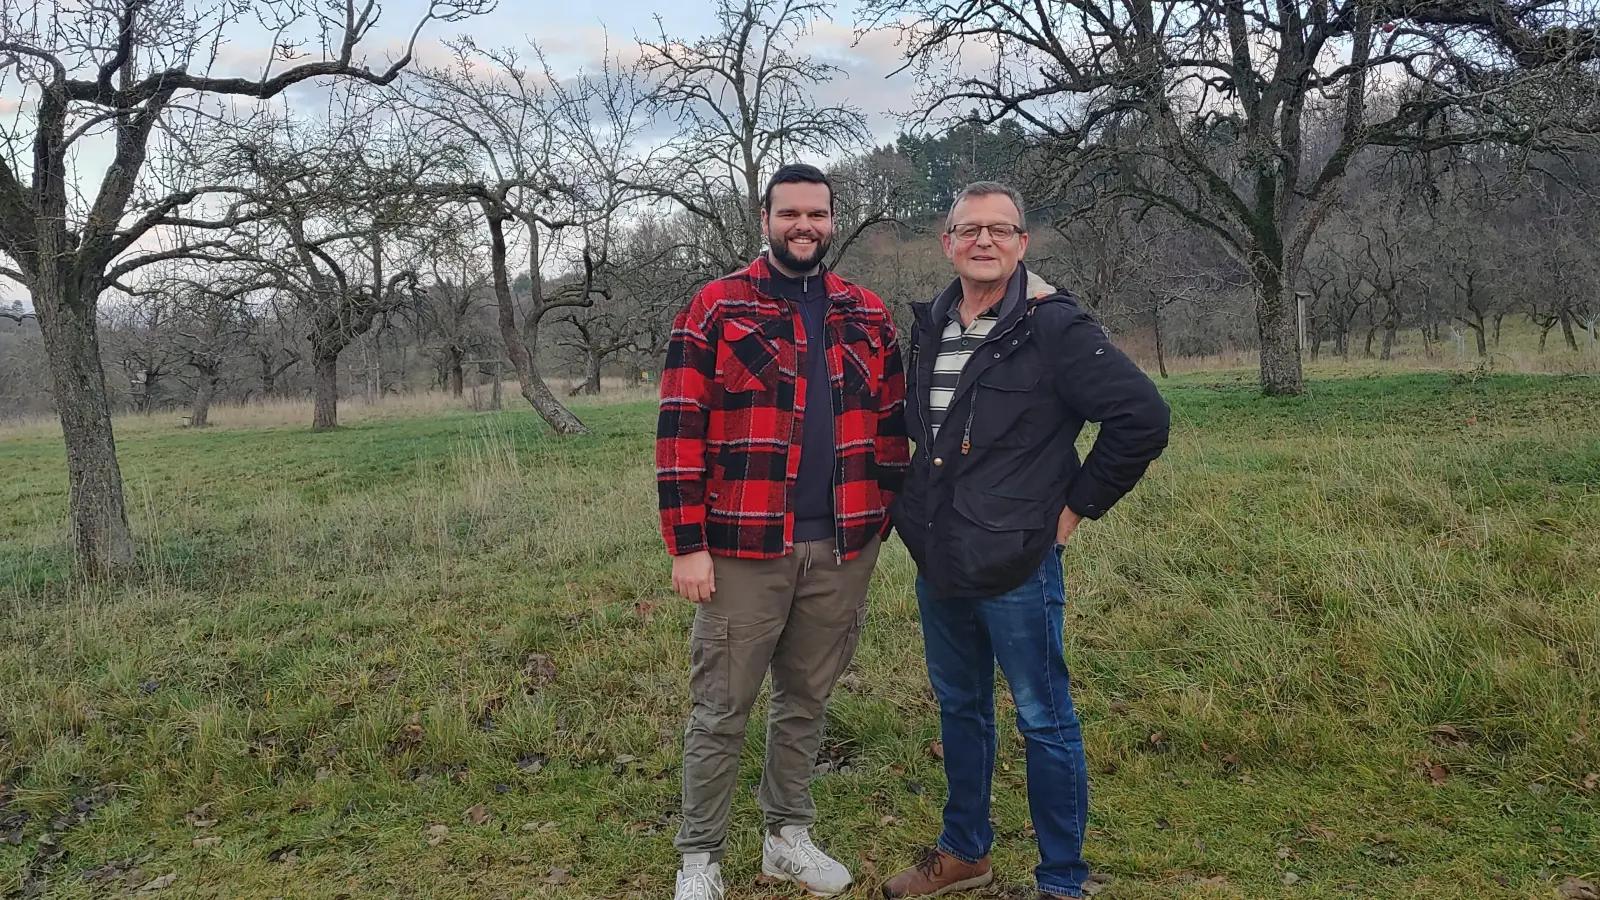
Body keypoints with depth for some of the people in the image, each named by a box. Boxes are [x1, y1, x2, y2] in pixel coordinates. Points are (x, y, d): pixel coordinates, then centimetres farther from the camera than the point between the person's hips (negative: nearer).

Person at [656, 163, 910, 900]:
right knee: (721, 710, 5)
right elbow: (681, 430, -7)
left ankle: (789, 837, 32)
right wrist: (687, 544, -11)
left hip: (842, 550, 4)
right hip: (744, 549, -4)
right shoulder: (715, 309, -3)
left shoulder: (868, 315, 10)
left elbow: (891, 425, 15)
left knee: (807, 699, 16)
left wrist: (882, 522, 10)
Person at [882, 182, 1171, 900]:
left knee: (1044, 724, 6)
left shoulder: (1054, 328, -12)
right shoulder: (929, 328, 7)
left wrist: (1077, 504, -10)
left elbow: (1142, 416, -14)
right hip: (937, 567, 7)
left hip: (1016, 569, -6)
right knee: (959, 710, 20)